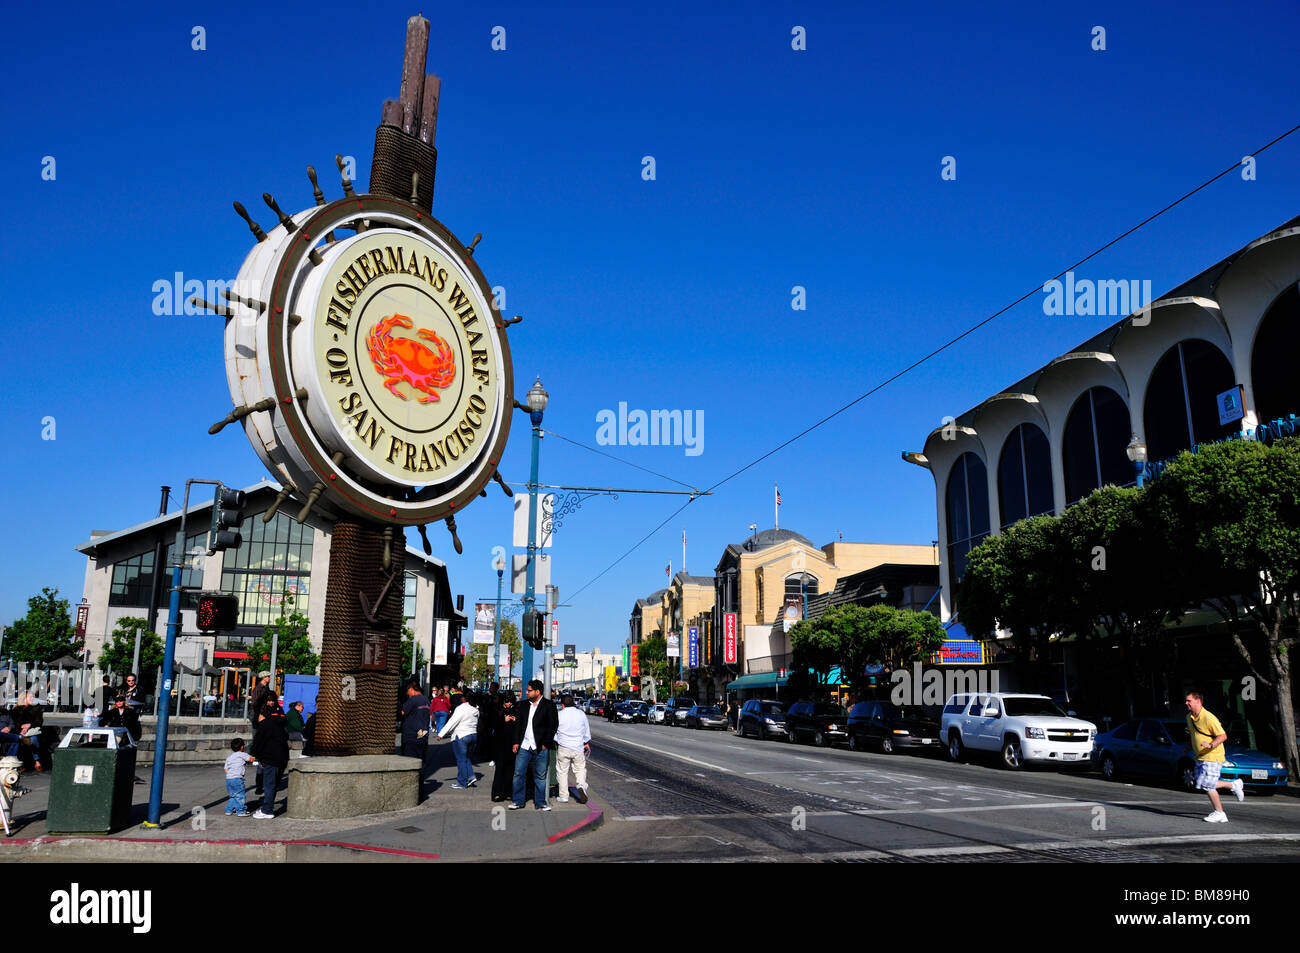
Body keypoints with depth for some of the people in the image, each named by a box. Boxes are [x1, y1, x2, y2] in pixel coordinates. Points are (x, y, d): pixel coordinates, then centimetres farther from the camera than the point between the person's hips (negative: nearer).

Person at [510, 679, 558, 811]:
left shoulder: (549, 705, -3)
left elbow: (553, 725, -4)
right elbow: (518, 724, 15)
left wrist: (545, 744, -8)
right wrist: (516, 742, 6)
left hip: (541, 747, -4)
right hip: (524, 746, 4)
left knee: (540, 776, 4)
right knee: (518, 773, 3)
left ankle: (540, 803, 14)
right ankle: (518, 801, 14)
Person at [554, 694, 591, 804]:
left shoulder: (559, 715, -5)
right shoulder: (581, 714, 1)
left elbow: (553, 731, 4)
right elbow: (587, 730, 11)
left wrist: (556, 742, 21)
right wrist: (587, 743, 24)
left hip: (563, 747, -1)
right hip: (578, 747, 1)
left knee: (562, 772, 8)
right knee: (580, 769, 10)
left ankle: (563, 796, 9)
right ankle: (581, 785, -16)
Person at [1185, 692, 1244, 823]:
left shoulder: (1208, 717, -19)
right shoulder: (1189, 717, 7)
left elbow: (1223, 736, -19)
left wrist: (1211, 745, -32)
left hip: (1212, 757, -9)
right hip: (1200, 758, 9)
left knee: (1207, 785, -9)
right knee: (1202, 785, 9)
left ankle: (1219, 813, 6)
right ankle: (1234, 785, 24)